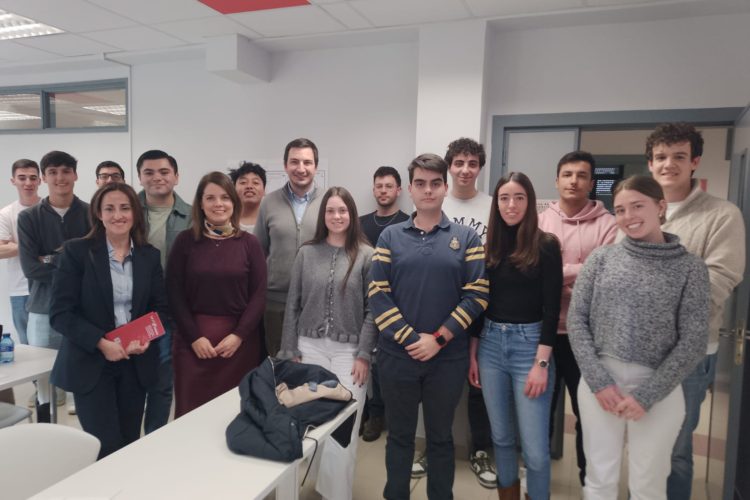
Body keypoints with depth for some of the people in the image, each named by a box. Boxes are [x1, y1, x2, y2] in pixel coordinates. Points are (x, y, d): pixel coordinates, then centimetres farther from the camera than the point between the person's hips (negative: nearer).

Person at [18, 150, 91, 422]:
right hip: (44, 310, 1)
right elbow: (30, 268, -6)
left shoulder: (92, 214, 0)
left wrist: (53, 260, -10)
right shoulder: (29, 217, 3)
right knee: (43, 379, 8)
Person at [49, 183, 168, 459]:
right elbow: (60, 313, -9)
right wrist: (101, 343, -18)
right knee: (106, 450, -2)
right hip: (90, 363, -3)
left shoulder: (149, 255, 4)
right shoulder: (76, 250, -6)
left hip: (135, 363, 3)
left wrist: (146, 337, -10)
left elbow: (160, 306, 9)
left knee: (130, 445, 10)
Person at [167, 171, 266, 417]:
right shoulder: (185, 240, 2)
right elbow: (174, 294, -1)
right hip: (193, 338, 0)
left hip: (240, 339, 0)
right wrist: (194, 336, -9)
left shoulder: (249, 243, 3)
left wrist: (239, 334, -9)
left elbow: (259, 294, 0)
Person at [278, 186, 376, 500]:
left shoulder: (367, 255, -3)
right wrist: (290, 352, 2)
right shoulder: (307, 253, 4)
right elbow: (292, 305, 5)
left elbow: (373, 309, -4)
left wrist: (364, 354, -9)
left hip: (349, 351, -2)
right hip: (310, 348, 2)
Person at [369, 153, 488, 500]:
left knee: (440, 437, 15)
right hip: (397, 355, 1)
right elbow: (377, 293, -3)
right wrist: (409, 337, -13)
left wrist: (438, 339, -12)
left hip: (448, 357, 0)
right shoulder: (390, 236, 3)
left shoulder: (466, 238, 1)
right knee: (399, 435, 15)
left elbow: (477, 295, -5)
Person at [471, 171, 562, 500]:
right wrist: (473, 353, 7)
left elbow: (551, 309, -9)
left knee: (534, 446, 1)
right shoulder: (488, 245, 4)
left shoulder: (546, 245, -6)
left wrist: (542, 362, -13)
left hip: (529, 344, -3)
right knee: (501, 436, 16)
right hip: (490, 344, 4)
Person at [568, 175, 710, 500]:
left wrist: (646, 395, -11)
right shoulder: (601, 258, 2)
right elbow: (576, 320, 0)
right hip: (599, 382, 1)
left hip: (658, 390, -1)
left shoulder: (690, 267, -2)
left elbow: (693, 342, -5)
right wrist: (599, 381, -8)